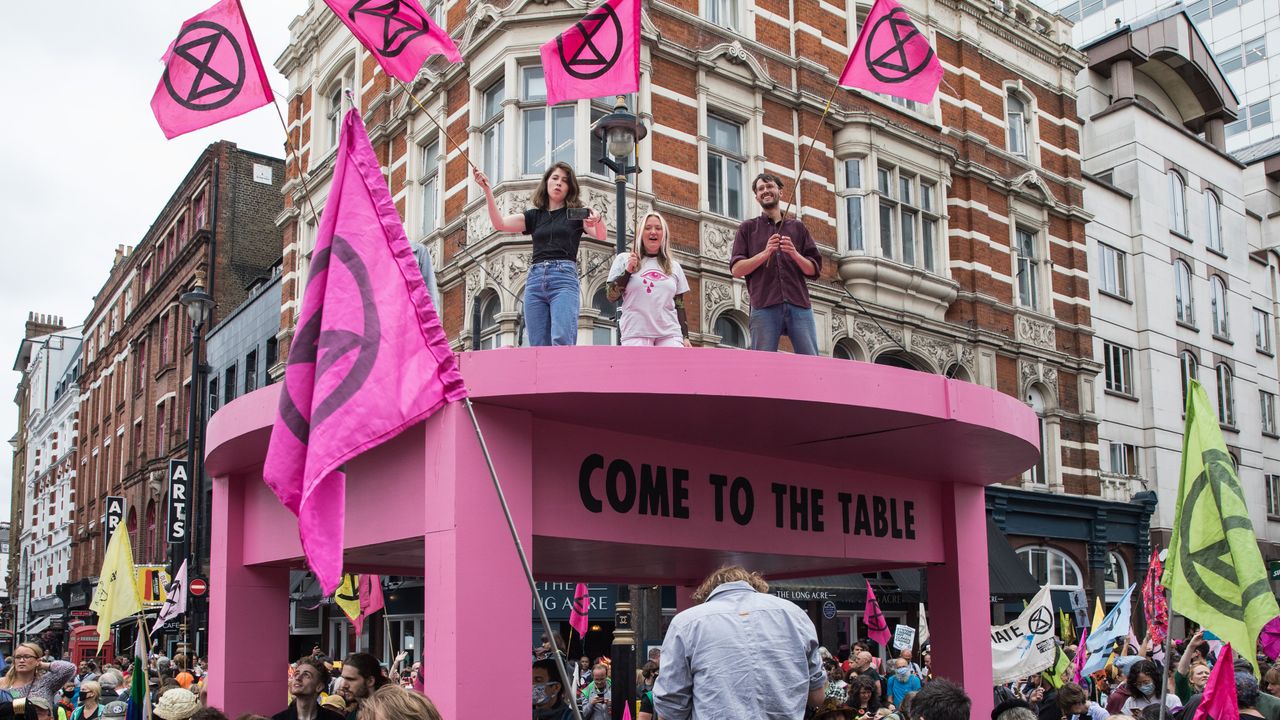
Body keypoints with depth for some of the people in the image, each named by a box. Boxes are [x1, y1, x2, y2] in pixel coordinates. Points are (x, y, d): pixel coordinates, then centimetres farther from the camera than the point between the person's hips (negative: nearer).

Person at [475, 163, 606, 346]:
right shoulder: (534, 216, 21)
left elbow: (601, 236, -3)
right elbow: (500, 224, 8)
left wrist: (598, 221, -26)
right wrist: (487, 190, -2)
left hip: (564, 278, -4)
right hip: (535, 279, 4)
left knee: (562, 340, -22)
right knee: (538, 346, -5)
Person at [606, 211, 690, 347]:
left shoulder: (674, 267, 17)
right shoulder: (624, 259, 9)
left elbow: (679, 305, 18)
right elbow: (612, 296, 5)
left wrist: (685, 337, 10)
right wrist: (627, 271, -7)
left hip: (670, 335, 2)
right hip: (636, 335, -2)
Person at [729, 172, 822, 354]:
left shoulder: (798, 227, 21)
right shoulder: (747, 228, 17)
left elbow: (814, 271, 15)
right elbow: (736, 269, 6)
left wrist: (795, 254, -5)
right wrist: (765, 253, -8)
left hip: (799, 305, 2)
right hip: (764, 306, -1)